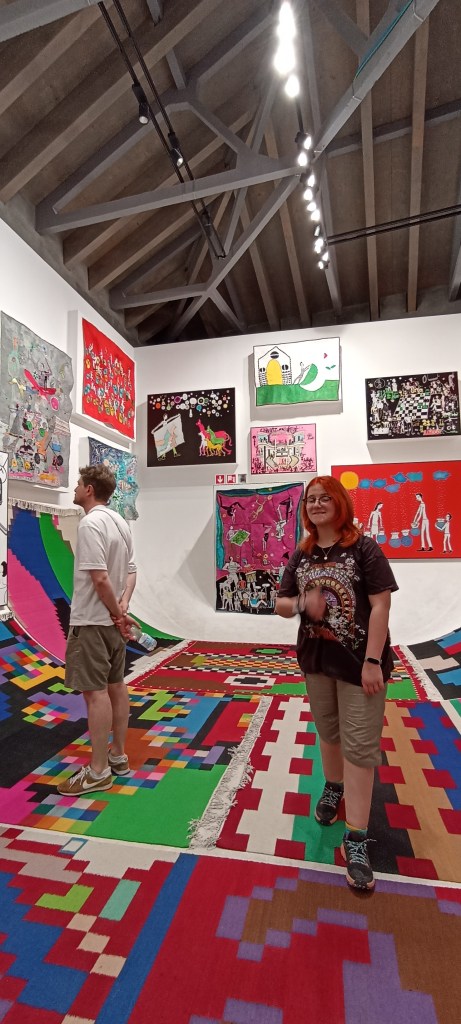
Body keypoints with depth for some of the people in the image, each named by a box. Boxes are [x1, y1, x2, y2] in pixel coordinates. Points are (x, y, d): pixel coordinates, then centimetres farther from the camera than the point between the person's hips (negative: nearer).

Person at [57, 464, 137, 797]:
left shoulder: (91, 523, -18)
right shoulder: (120, 522, 10)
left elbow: (100, 578, -24)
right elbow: (130, 570, 10)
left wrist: (117, 613, -13)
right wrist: (122, 608, -2)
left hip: (92, 621, -9)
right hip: (111, 620, 9)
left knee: (96, 691, 0)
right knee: (116, 686, 15)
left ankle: (98, 771, 11)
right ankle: (118, 757, 28)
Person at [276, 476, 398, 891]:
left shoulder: (364, 548, -11)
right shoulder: (302, 555, 2)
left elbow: (381, 605, -15)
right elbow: (281, 604, 6)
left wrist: (373, 661, -18)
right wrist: (302, 603, -16)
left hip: (358, 661, -4)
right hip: (316, 658, 5)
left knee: (359, 744, 1)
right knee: (329, 732, 22)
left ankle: (355, 839, 14)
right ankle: (334, 788, 47)